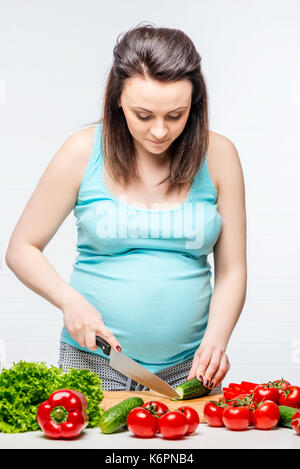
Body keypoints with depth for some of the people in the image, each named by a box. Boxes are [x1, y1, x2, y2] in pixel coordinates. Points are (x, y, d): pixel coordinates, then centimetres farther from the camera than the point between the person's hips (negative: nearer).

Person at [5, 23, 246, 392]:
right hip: (93, 360, -1)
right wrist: (69, 300, -15)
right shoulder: (83, 152, -7)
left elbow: (231, 269, 1)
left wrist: (216, 338, -14)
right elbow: (22, 249, 0)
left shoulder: (217, 155, -4)